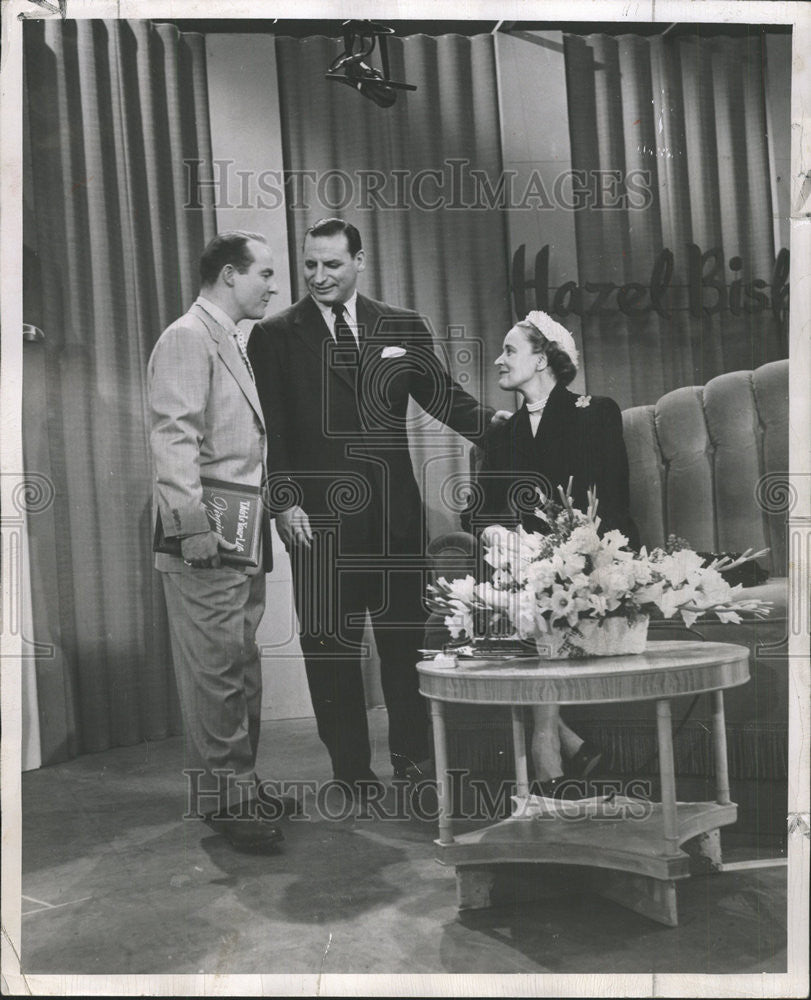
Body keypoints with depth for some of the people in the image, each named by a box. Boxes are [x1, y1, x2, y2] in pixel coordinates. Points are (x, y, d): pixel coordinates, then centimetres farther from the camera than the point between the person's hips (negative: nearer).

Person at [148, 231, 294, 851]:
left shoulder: (232, 343, 21)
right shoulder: (188, 338, -9)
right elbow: (173, 437, -18)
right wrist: (193, 526, -23)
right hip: (208, 541, -10)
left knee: (242, 666, 14)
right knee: (216, 668, -4)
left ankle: (241, 785, 25)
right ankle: (224, 797, 6)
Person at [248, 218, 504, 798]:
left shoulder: (403, 328, 10)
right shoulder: (275, 337, 3)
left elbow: (444, 396, 9)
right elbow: (271, 430, -1)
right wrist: (285, 502, -10)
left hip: (395, 512, 2)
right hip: (319, 516, -2)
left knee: (406, 636, 8)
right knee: (331, 645, 5)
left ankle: (413, 753, 24)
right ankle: (351, 768, 17)